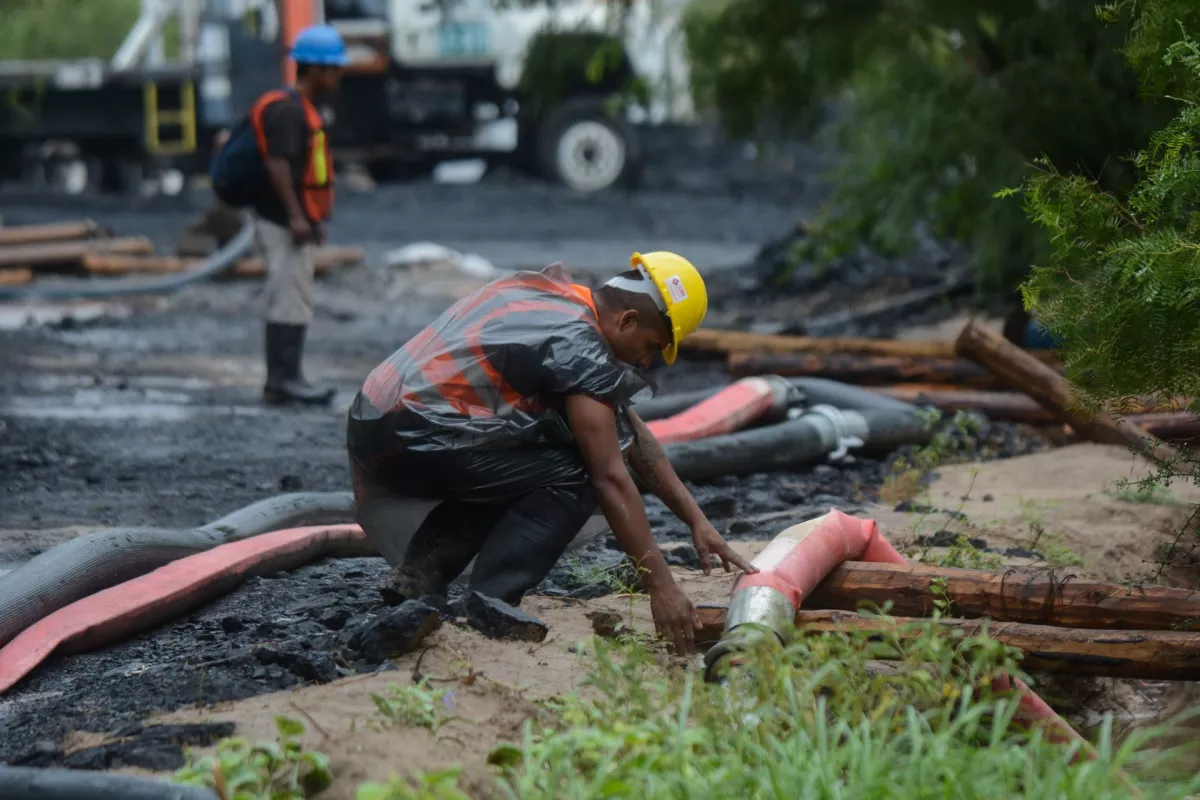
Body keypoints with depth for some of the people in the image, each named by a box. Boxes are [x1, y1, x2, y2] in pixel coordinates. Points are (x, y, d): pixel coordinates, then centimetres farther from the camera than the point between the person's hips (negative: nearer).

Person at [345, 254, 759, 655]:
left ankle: (419, 572, 9)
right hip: (411, 438, -10)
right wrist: (662, 588, -12)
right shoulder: (579, 348, -13)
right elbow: (611, 478, -15)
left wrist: (697, 520, 19)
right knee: (573, 479, -8)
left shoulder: (548, 289, 16)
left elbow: (630, 431, 20)